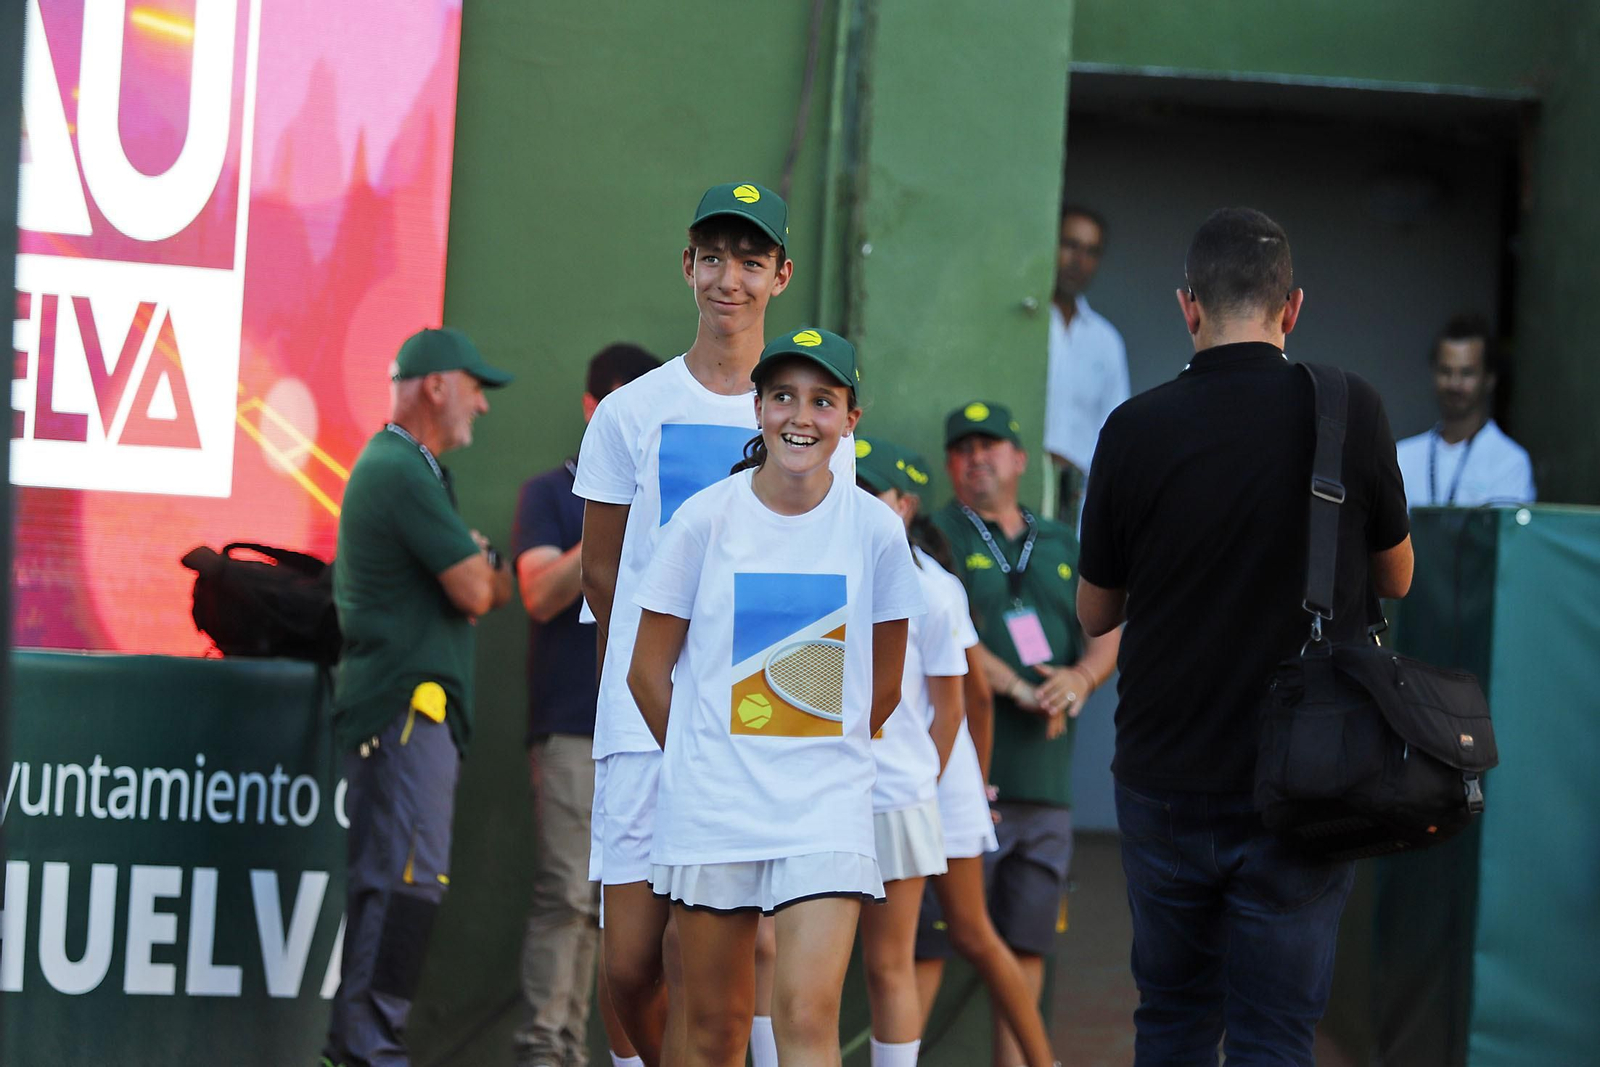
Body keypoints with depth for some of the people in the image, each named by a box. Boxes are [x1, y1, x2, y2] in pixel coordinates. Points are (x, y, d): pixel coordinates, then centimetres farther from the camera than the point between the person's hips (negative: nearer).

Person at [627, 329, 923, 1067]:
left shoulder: (875, 529, -1)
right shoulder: (705, 519, -4)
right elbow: (648, 671, 5)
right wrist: (701, 763, 10)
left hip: (827, 811, 0)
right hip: (711, 806, 0)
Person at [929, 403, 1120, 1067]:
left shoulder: (1061, 546, 20)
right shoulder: (936, 538, 2)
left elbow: (1107, 633, 14)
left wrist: (1082, 676, -8)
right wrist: (1020, 691, -16)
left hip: (1046, 784, 6)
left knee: (1027, 941, 8)